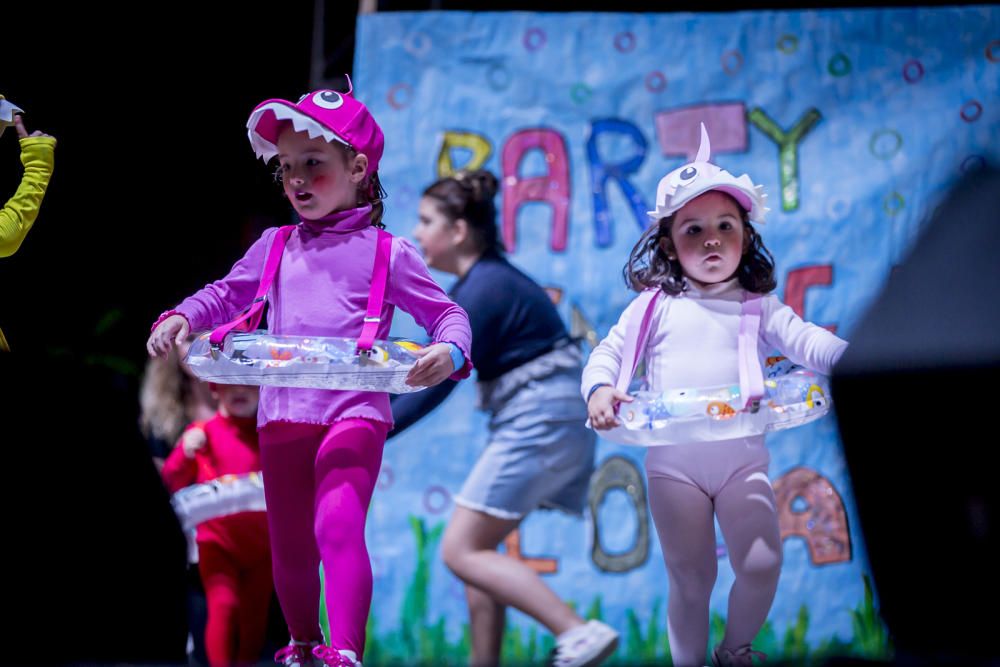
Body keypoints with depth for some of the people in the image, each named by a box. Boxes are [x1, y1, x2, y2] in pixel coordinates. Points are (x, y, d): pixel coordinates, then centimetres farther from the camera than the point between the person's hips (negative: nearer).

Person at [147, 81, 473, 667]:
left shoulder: (388, 253, 4)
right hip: (283, 415, 5)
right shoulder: (275, 247, 15)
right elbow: (225, 296, 23)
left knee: (339, 526, -25)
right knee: (289, 546, 13)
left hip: (354, 411, -5)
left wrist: (449, 352, -17)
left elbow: (446, 314, 5)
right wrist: (181, 318, 2)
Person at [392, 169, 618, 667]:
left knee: (461, 552, -9)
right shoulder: (483, 281, 14)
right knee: (473, 549, 13)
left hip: (539, 421, -10)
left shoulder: (484, 290, -15)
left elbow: (434, 386, -16)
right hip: (553, 422, 10)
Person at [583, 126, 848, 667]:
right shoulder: (656, 306, 8)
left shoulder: (759, 308, 9)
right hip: (673, 461, -1)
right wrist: (599, 388, -16)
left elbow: (805, 341, -5)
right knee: (689, 576, 3)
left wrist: (850, 356, -26)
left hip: (740, 454, 1)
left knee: (762, 565, -9)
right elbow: (609, 351, 6)